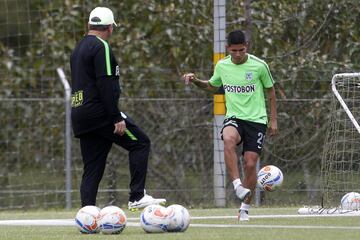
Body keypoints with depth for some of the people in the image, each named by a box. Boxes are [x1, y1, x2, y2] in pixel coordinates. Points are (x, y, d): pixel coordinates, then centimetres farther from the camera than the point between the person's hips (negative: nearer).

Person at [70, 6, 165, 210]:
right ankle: (137, 197, -7)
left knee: (92, 169, 8)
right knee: (140, 143, 0)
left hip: (80, 116, 9)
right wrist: (117, 118, -18)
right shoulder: (101, 48, -9)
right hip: (100, 112, -9)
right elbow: (106, 85, -17)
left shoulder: (79, 49, 21)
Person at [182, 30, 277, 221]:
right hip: (234, 117, 1)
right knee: (229, 138, -35)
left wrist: (273, 120, 8)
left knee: (250, 163, -8)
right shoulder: (222, 66, 4)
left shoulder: (259, 66, -4)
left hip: (256, 120, -1)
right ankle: (237, 185, -37)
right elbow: (212, 86, 24)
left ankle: (245, 207, 11)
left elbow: (271, 93, 8)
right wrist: (196, 81, 6)